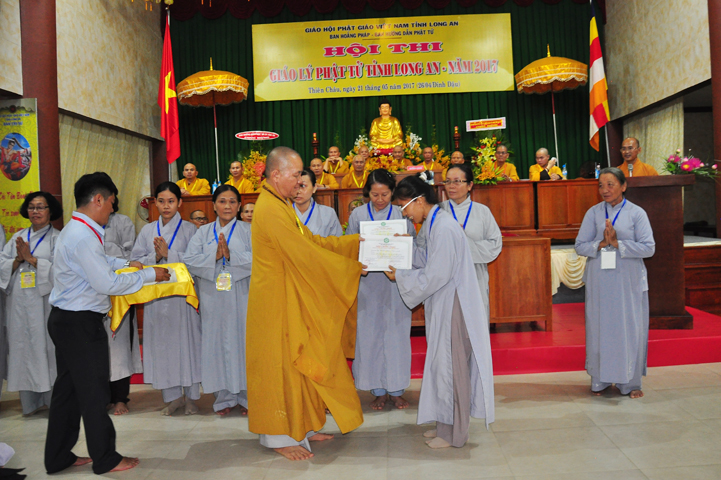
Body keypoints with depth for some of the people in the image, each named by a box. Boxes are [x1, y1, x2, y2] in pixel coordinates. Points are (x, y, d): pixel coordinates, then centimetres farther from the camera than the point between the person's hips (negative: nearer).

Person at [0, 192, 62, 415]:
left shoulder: (57, 238, 1)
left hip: (44, 302, -4)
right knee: (22, 348, 6)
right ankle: (30, 401, 16)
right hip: (19, 303, 4)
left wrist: (30, 258, -12)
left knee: (46, 347, -3)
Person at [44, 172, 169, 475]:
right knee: (94, 392, 2)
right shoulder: (83, 237, -22)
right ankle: (105, 459, 16)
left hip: (65, 320, 10)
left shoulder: (74, 231, 11)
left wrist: (124, 264, 21)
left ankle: (57, 457, 30)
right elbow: (107, 284, -22)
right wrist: (148, 274, -13)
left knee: (67, 388, 17)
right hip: (81, 324, -10)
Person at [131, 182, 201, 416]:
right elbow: (135, 261, 5)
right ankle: (172, 396, 19)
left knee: (186, 340, -1)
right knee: (161, 342, 5)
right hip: (156, 295, 3)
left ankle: (191, 396, 14)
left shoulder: (189, 229, 2)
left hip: (182, 294, -3)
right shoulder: (147, 230, 11)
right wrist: (155, 257, -11)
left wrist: (169, 254, -15)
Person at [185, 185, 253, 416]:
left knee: (243, 340, 0)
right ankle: (224, 397, 15)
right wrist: (215, 256, -15)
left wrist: (231, 255, -19)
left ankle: (247, 395, 12)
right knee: (218, 342, 3)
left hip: (241, 297, -2)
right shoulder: (203, 232, 12)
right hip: (213, 299, 2)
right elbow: (190, 260, 0)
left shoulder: (248, 230, 6)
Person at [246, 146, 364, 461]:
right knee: (281, 363, 2)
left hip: (291, 299, 10)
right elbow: (306, 254, -23)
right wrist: (353, 267, -14)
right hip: (276, 302, -10)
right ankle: (280, 437, 17)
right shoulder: (271, 211, -21)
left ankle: (301, 427, 29)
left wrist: (359, 242, 7)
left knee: (296, 361, 16)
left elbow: (311, 240, 12)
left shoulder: (281, 206, 13)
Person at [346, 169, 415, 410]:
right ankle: (379, 390, 16)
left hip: (395, 281, 0)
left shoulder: (402, 214, 4)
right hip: (367, 281, 1)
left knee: (397, 332, 2)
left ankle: (396, 389, 16)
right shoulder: (357, 215, 5)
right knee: (370, 332, 3)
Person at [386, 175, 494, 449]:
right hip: (442, 305, 10)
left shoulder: (444, 228, -21)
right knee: (442, 363, 16)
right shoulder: (433, 224, 10)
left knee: (451, 366, 1)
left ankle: (453, 434, 15)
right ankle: (447, 424, 29)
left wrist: (400, 276, -13)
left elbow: (436, 275, -22)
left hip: (452, 306, -10)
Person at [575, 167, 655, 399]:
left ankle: (630, 382, 17)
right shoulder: (593, 213, 5)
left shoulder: (637, 213, 1)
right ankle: (600, 380, 18)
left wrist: (618, 243, -16)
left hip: (629, 281, -1)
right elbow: (580, 245, 1)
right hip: (599, 281, 1)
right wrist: (601, 244, -16)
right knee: (600, 327, 6)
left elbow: (648, 248, -6)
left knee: (630, 329, 3)